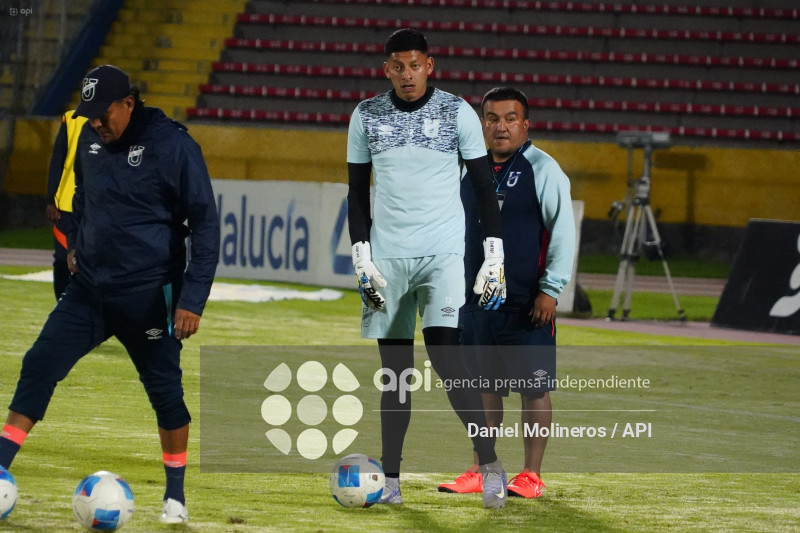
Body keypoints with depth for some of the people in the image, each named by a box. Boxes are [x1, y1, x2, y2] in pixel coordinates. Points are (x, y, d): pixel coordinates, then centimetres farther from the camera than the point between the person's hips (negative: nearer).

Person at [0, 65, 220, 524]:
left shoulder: (173, 146, -15)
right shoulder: (91, 140, 3)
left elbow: (205, 223, -13)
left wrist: (193, 298, -18)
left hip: (147, 295, -5)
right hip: (90, 289, 5)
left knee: (165, 390, 3)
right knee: (39, 367, -4)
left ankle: (176, 497, 17)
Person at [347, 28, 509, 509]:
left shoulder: (457, 113, 0)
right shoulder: (367, 117, 6)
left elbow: (485, 187, 4)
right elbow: (358, 192, 12)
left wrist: (495, 257, -2)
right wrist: (362, 259, 3)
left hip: (443, 253, -3)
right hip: (388, 257, 3)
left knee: (445, 353, -18)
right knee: (395, 367, 4)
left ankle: (490, 464, -10)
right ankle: (391, 480, 10)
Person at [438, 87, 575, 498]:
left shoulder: (543, 170, -5)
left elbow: (563, 231, -8)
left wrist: (551, 289, -13)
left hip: (527, 305, -5)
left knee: (534, 388, -1)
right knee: (485, 387, 9)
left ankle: (531, 476, 4)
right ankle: (481, 472, 15)